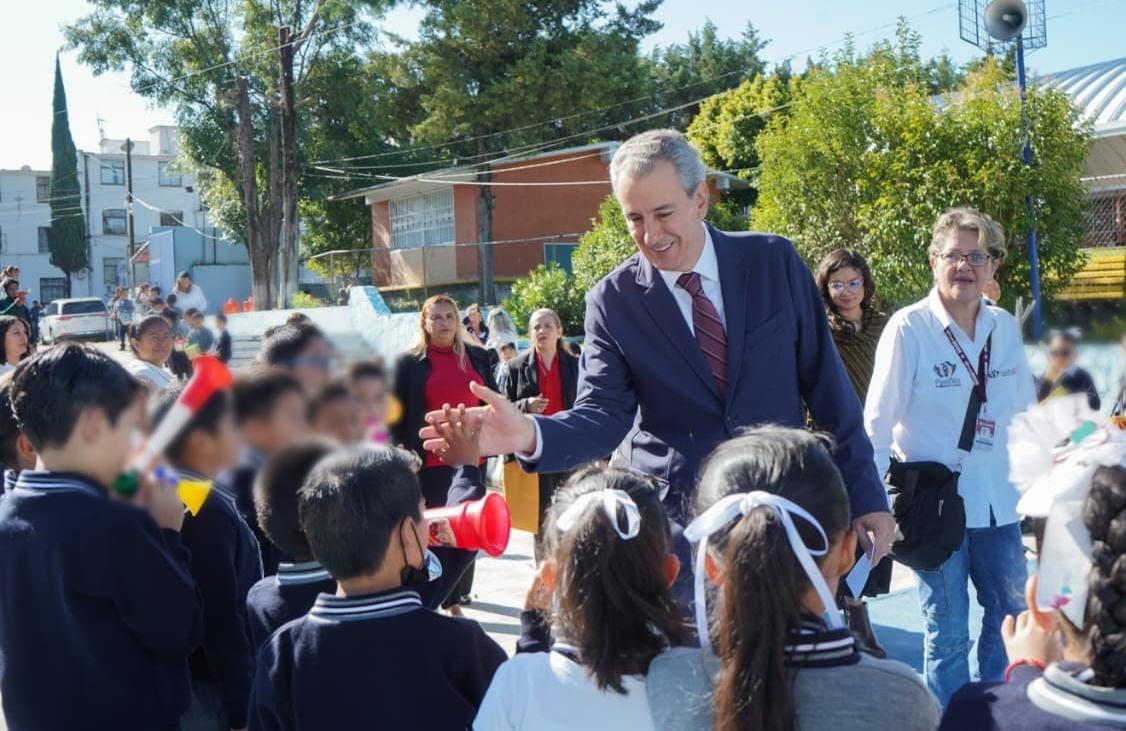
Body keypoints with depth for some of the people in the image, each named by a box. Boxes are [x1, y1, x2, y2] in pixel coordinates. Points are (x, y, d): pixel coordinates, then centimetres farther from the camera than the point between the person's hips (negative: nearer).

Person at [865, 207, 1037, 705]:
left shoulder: (1006, 328, 5)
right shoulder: (908, 328, -10)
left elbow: (1025, 414, 14)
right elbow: (878, 421, -9)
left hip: (996, 498, 5)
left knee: (1012, 618, 14)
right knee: (948, 632, 4)